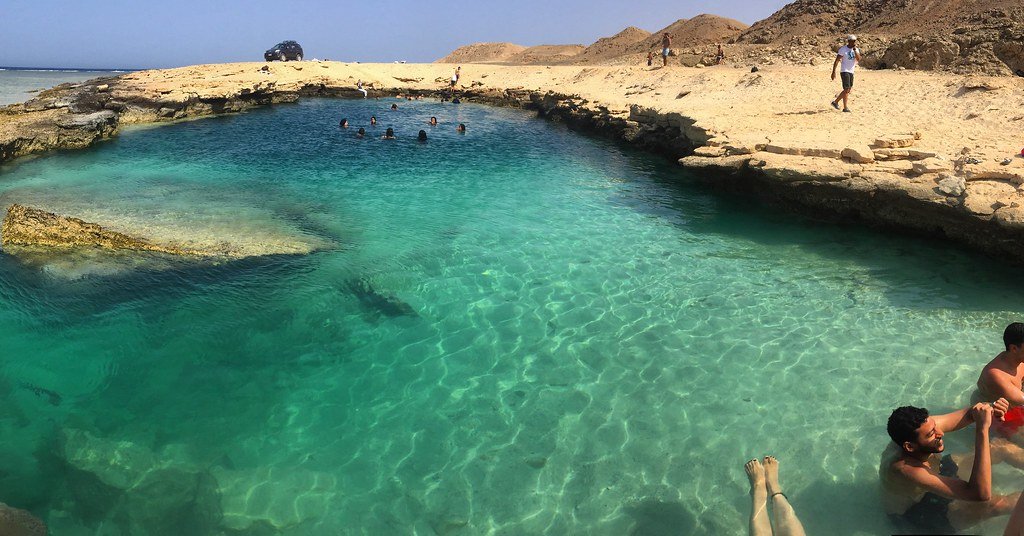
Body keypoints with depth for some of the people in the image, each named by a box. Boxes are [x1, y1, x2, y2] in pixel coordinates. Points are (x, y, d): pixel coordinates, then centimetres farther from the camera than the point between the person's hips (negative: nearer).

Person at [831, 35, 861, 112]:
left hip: (851, 72, 7)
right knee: (847, 89, -12)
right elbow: (836, 61, -9)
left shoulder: (856, 49, 9)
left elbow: (858, 59, -6)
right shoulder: (843, 49, -8)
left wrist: (855, 50, -14)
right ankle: (845, 108, -9)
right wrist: (833, 72, -15)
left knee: (849, 90, 11)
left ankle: (835, 102, 25)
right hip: (844, 71, -7)